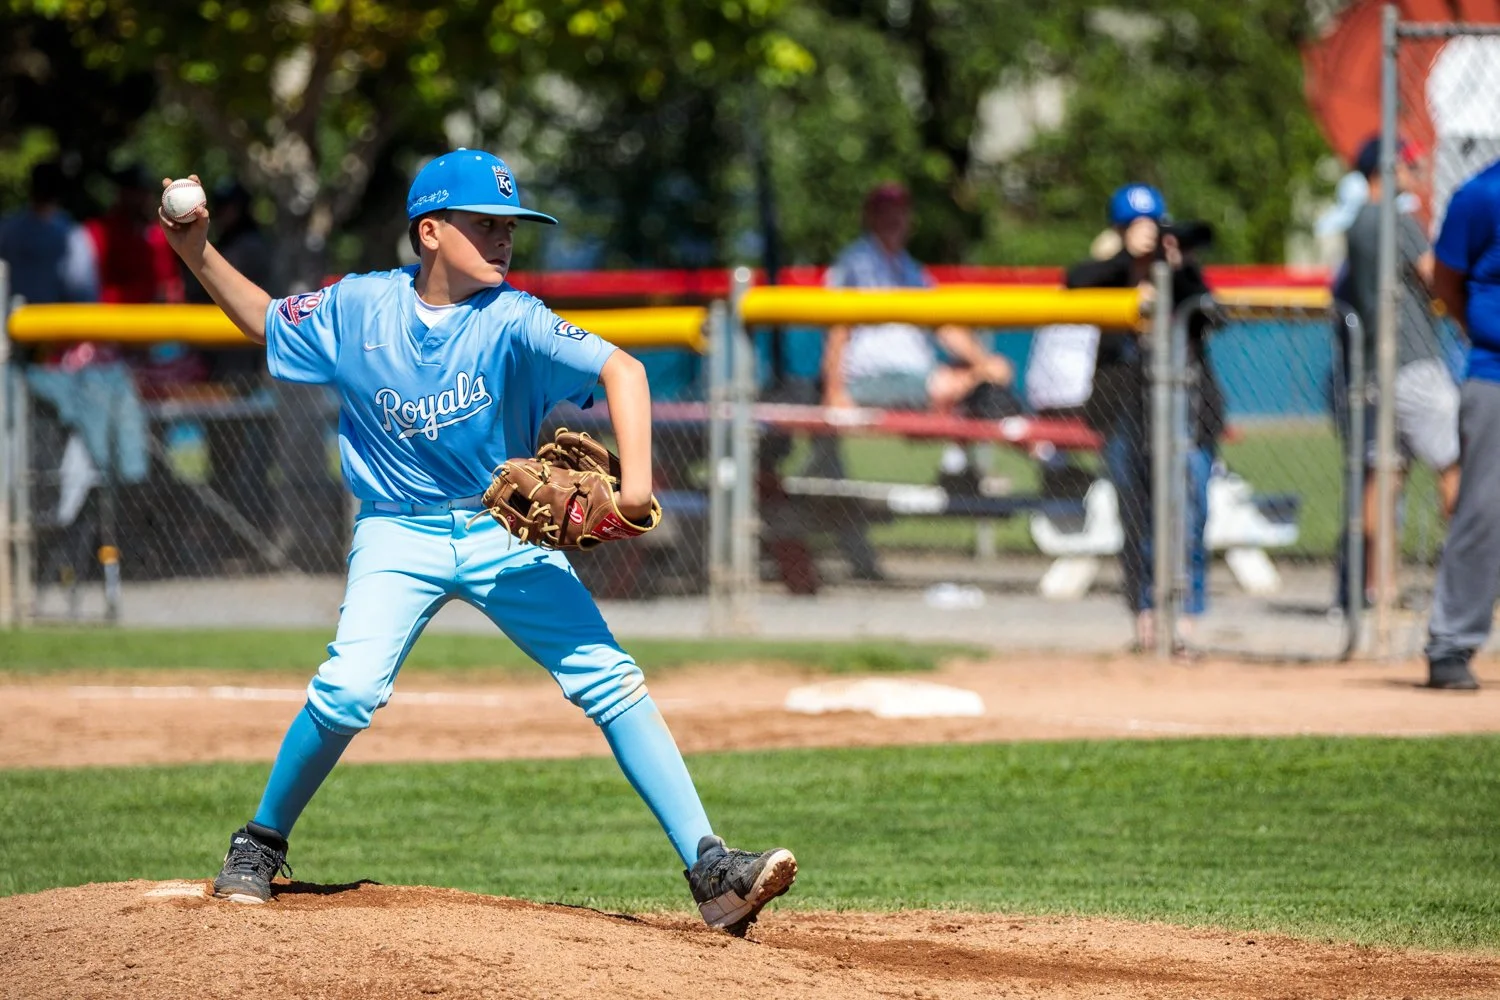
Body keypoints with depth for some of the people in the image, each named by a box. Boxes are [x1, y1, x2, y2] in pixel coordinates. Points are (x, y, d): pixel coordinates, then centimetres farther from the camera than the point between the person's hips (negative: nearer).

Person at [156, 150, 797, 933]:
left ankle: (709, 869, -13)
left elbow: (619, 369, -26)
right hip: (399, 535, 0)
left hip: (506, 532, 0)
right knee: (348, 691, -20)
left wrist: (635, 476, -41)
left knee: (612, 683, -12)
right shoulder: (358, 307, -5)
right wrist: (197, 253, 0)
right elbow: (266, 321, 13)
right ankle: (259, 847, 3)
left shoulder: (511, 322, -14)